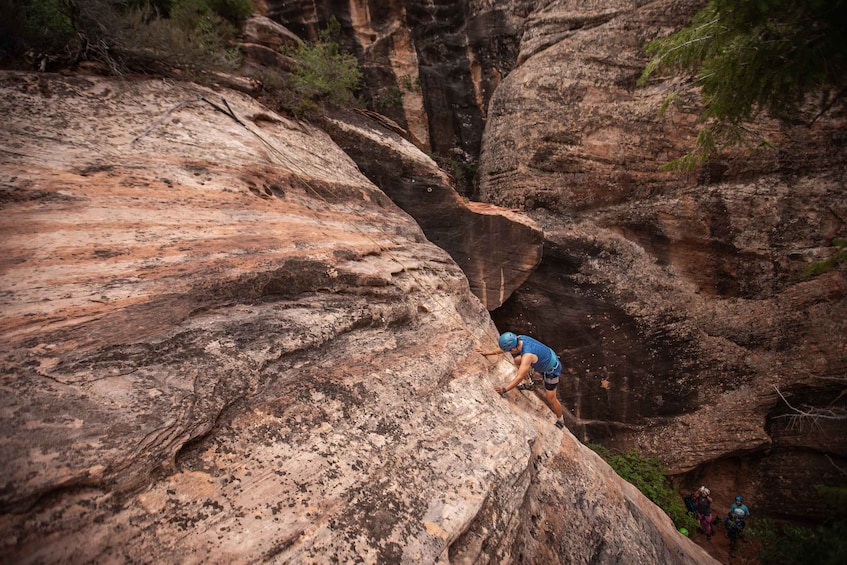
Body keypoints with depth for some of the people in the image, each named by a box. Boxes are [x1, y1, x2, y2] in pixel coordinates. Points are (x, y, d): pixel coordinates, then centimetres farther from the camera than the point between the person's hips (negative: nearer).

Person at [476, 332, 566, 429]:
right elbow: (503, 348, -1)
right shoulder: (519, 339, -19)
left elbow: (519, 378, -40)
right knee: (517, 360, 3)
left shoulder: (527, 355, -41)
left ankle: (560, 419, 31)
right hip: (545, 359, 7)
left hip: (551, 369, -7)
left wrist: (504, 389, -39)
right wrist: (488, 353, 0)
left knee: (550, 398, 5)